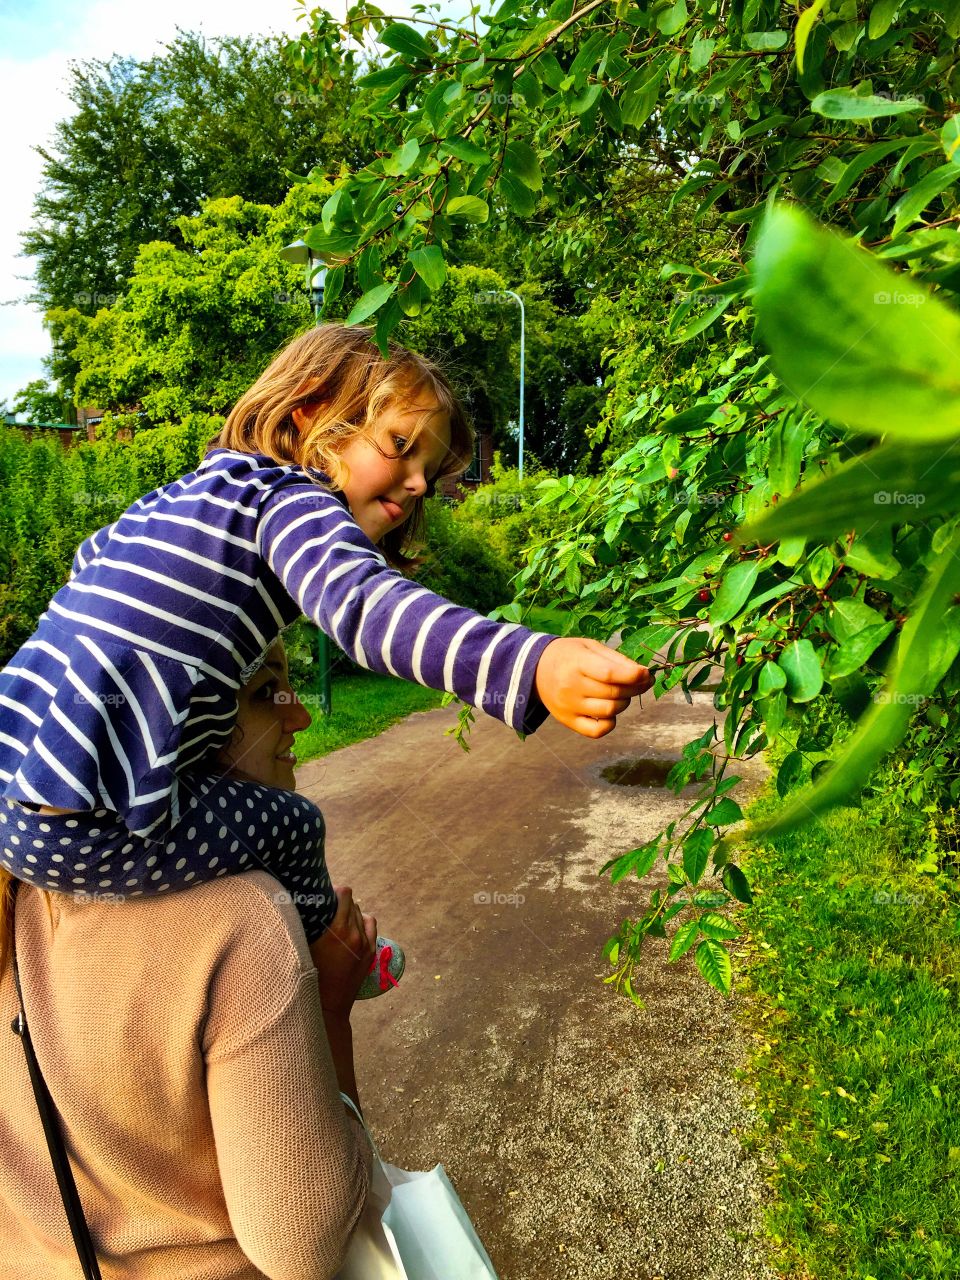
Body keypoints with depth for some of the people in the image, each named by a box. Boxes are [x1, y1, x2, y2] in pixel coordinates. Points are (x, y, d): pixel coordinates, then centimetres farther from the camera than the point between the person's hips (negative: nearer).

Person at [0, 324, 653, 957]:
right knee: (294, 827, 10)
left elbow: (91, 562, 31)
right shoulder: (294, 502, -12)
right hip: (75, 829, -9)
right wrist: (535, 666, -48)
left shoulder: (192, 488, 16)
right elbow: (367, 603, -34)